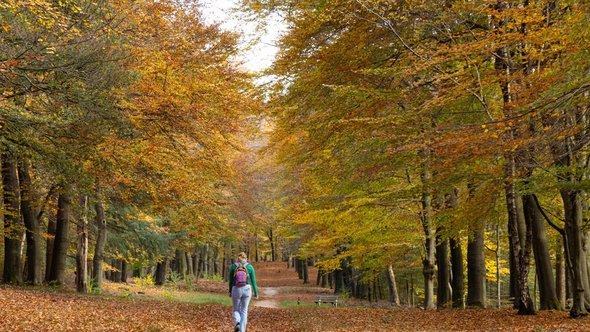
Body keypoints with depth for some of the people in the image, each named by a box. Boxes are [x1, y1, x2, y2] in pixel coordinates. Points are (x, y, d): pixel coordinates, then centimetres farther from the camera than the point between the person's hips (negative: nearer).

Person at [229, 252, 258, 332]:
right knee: (244, 311, 11)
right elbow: (253, 281, -1)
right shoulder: (250, 267, -2)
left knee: (236, 310, 16)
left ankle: (237, 323, -15)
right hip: (246, 290, 0)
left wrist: (230, 291, 17)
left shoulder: (233, 266, -1)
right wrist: (256, 293, 6)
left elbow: (231, 280, 4)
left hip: (236, 290, 0)